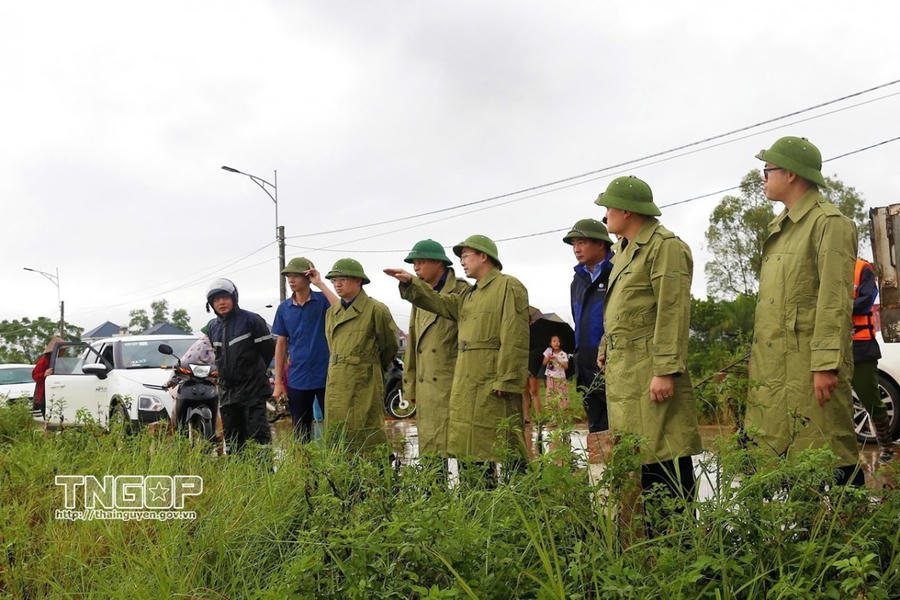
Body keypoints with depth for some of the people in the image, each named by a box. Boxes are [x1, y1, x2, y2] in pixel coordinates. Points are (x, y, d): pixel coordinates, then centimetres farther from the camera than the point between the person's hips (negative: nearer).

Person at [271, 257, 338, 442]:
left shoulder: (322, 300, -3)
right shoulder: (284, 308, 7)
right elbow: (281, 344, 10)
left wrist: (321, 284, -21)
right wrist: (278, 382, 7)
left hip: (325, 377, -3)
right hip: (297, 380, 3)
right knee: (300, 434, 11)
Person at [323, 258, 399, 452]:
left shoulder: (376, 310, -5)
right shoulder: (331, 313, 13)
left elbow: (390, 347, 6)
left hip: (364, 387, -6)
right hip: (336, 385, 6)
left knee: (367, 443, -4)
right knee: (335, 439, 6)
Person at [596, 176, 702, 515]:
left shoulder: (665, 246, -10)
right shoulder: (623, 249, 20)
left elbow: (673, 312, -17)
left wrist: (665, 371, -22)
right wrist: (605, 348, 21)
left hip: (649, 369, -10)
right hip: (621, 369, 10)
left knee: (665, 455, -9)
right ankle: (647, 531, 19)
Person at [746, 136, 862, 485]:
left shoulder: (829, 223, -8)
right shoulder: (779, 228, 20)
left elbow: (836, 301, -15)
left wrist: (826, 364, -21)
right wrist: (757, 356, 18)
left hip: (810, 364, -9)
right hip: (775, 367, 9)